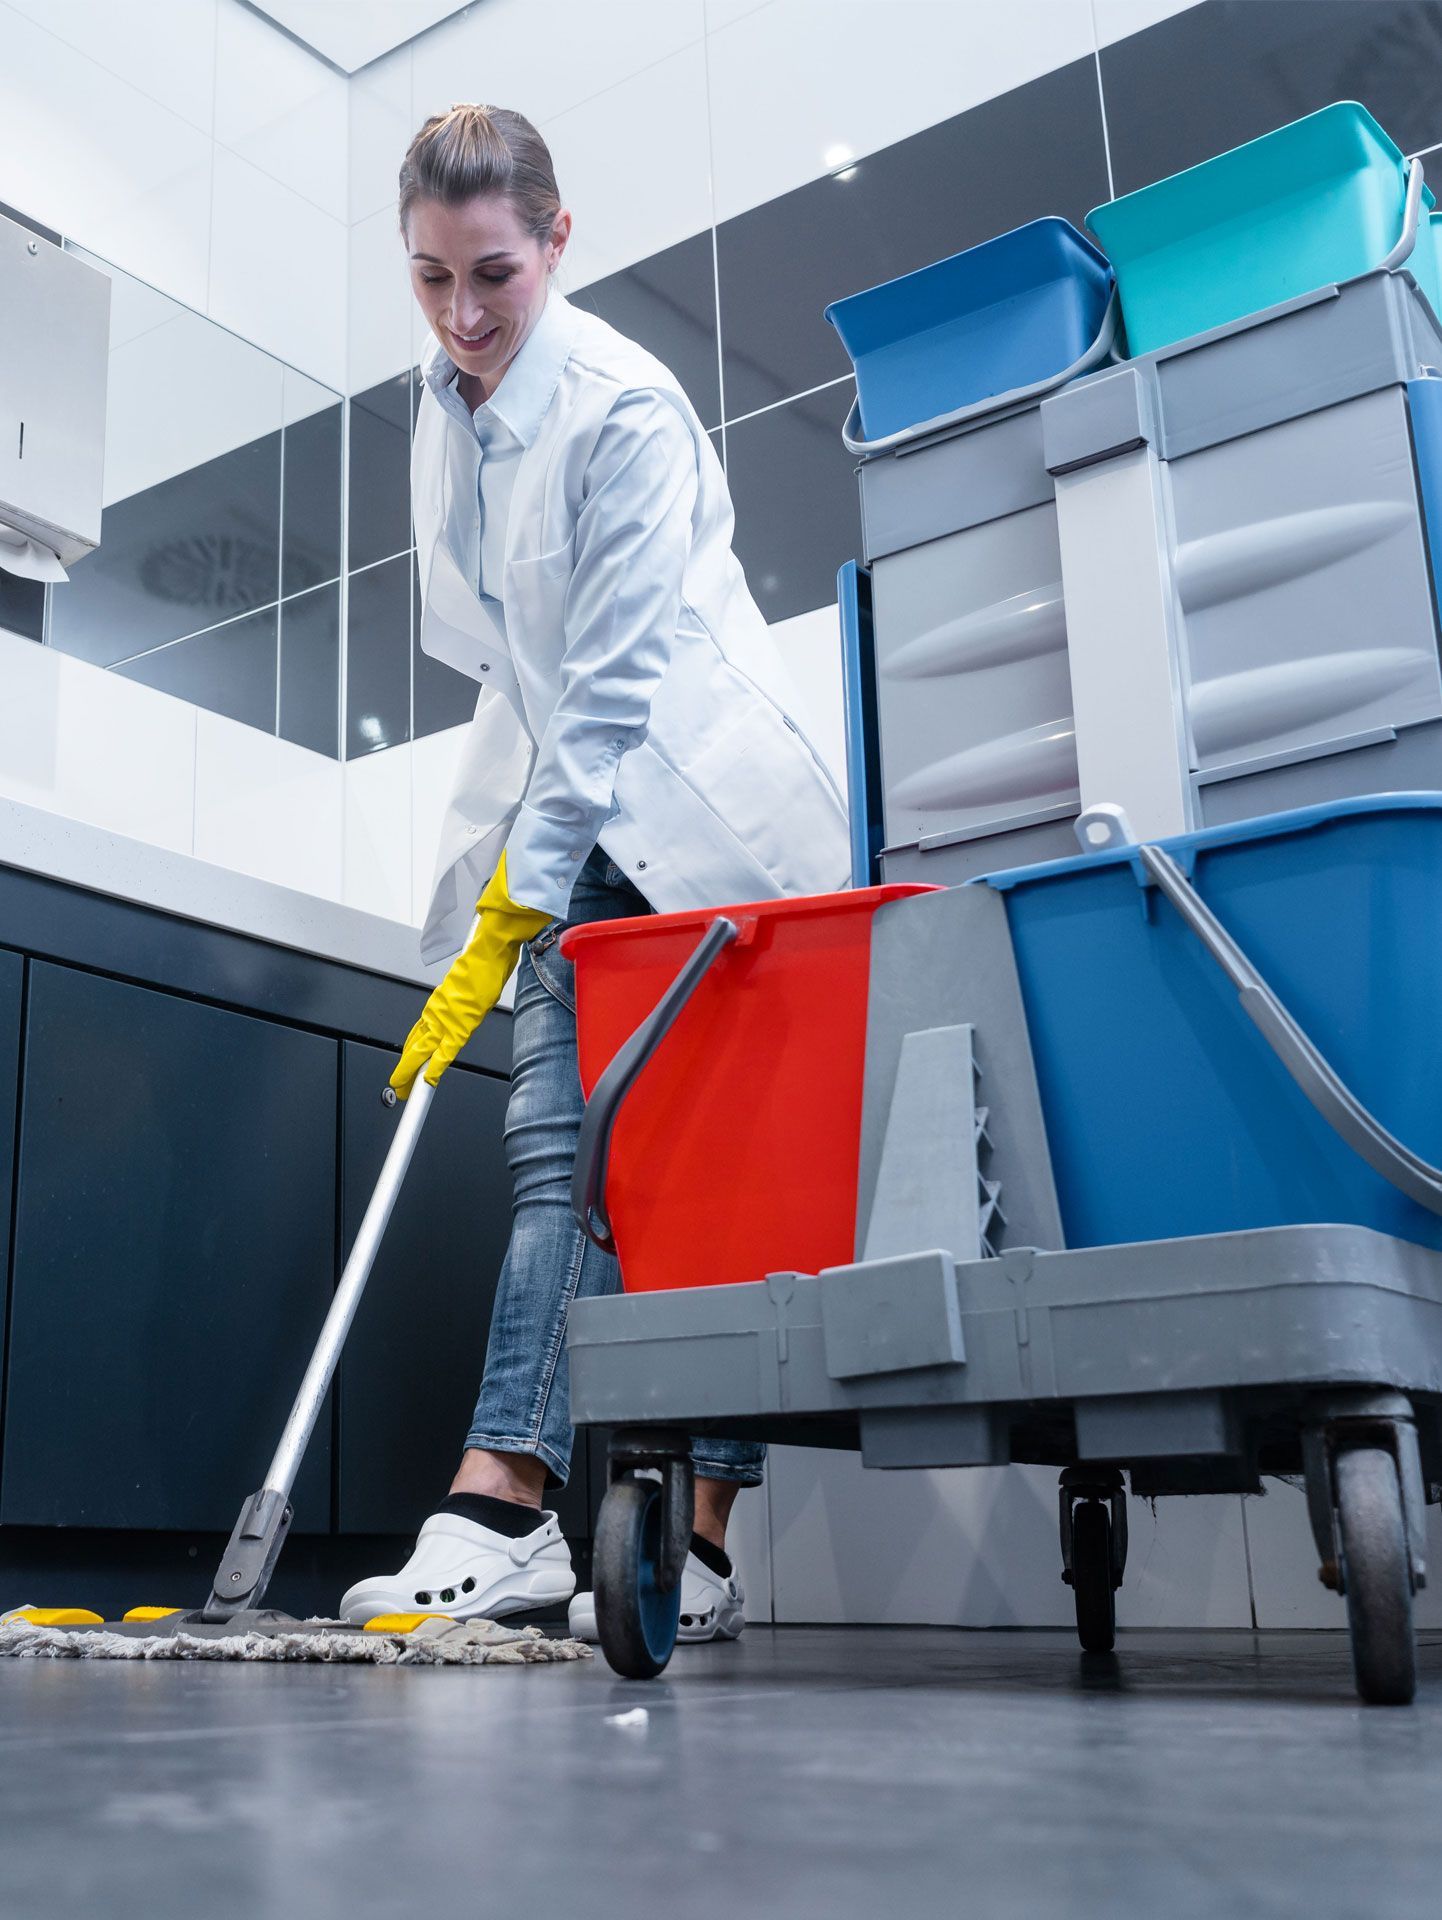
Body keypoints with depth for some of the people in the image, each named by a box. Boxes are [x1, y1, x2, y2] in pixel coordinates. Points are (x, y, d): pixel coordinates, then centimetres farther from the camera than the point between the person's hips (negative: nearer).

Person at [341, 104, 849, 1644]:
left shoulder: (626, 410, -17)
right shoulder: (446, 397, 7)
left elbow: (612, 690, -22)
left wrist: (497, 932, -24)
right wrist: (510, 875, 12)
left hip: (699, 810, -6)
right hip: (575, 812, 7)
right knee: (558, 1139, -6)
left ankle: (697, 1540, -1)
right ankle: (506, 1514, -13)